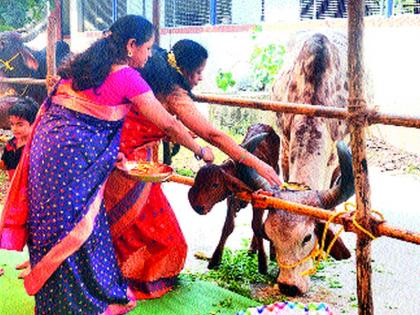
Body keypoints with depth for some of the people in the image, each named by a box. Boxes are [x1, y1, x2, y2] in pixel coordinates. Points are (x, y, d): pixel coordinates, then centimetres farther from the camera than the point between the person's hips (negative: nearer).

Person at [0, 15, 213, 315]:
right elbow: (169, 124, -4)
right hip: (73, 157, -8)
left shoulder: (85, 63, 15)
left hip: (46, 143, 8)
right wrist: (201, 151, 10)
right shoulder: (128, 78, -8)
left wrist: (110, 154, 20)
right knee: (80, 223, 3)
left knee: (52, 221, 16)